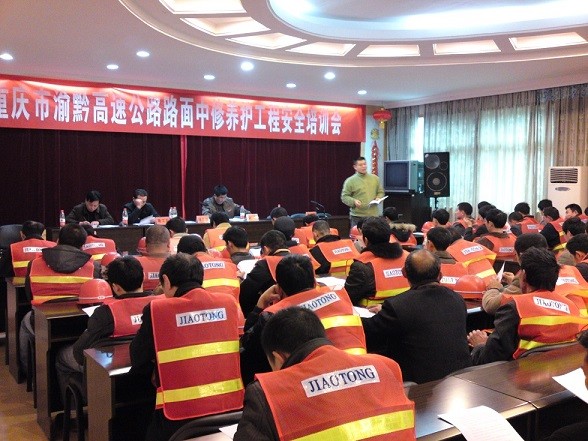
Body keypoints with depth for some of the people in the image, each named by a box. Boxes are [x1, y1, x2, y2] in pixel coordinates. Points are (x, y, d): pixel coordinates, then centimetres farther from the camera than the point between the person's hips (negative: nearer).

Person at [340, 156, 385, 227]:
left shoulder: (375, 178, 11)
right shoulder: (350, 181, -1)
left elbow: (381, 192, 19)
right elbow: (344, 197, -1)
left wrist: (378, 198, -2)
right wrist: (353, 201, -18)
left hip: (373, 215, 3)